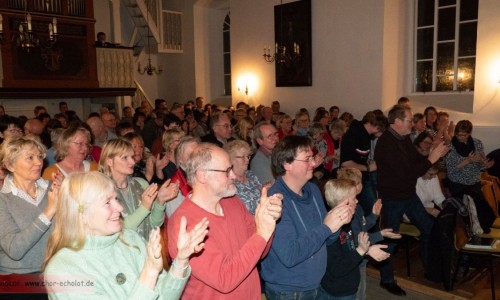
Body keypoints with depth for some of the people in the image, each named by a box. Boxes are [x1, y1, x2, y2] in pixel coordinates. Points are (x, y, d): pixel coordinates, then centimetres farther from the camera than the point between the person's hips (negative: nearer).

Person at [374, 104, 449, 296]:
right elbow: (407, 172, -29)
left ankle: (429, 268, 36)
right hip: (393, 198, -9)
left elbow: (416, 161, 8)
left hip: (409, 194, 9)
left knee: (428, 228, 16)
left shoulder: (404, 138, 4)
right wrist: (430, 159, -23)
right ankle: (386, 280, 24)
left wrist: (434, 154, -9)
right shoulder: (386, 144, -25)